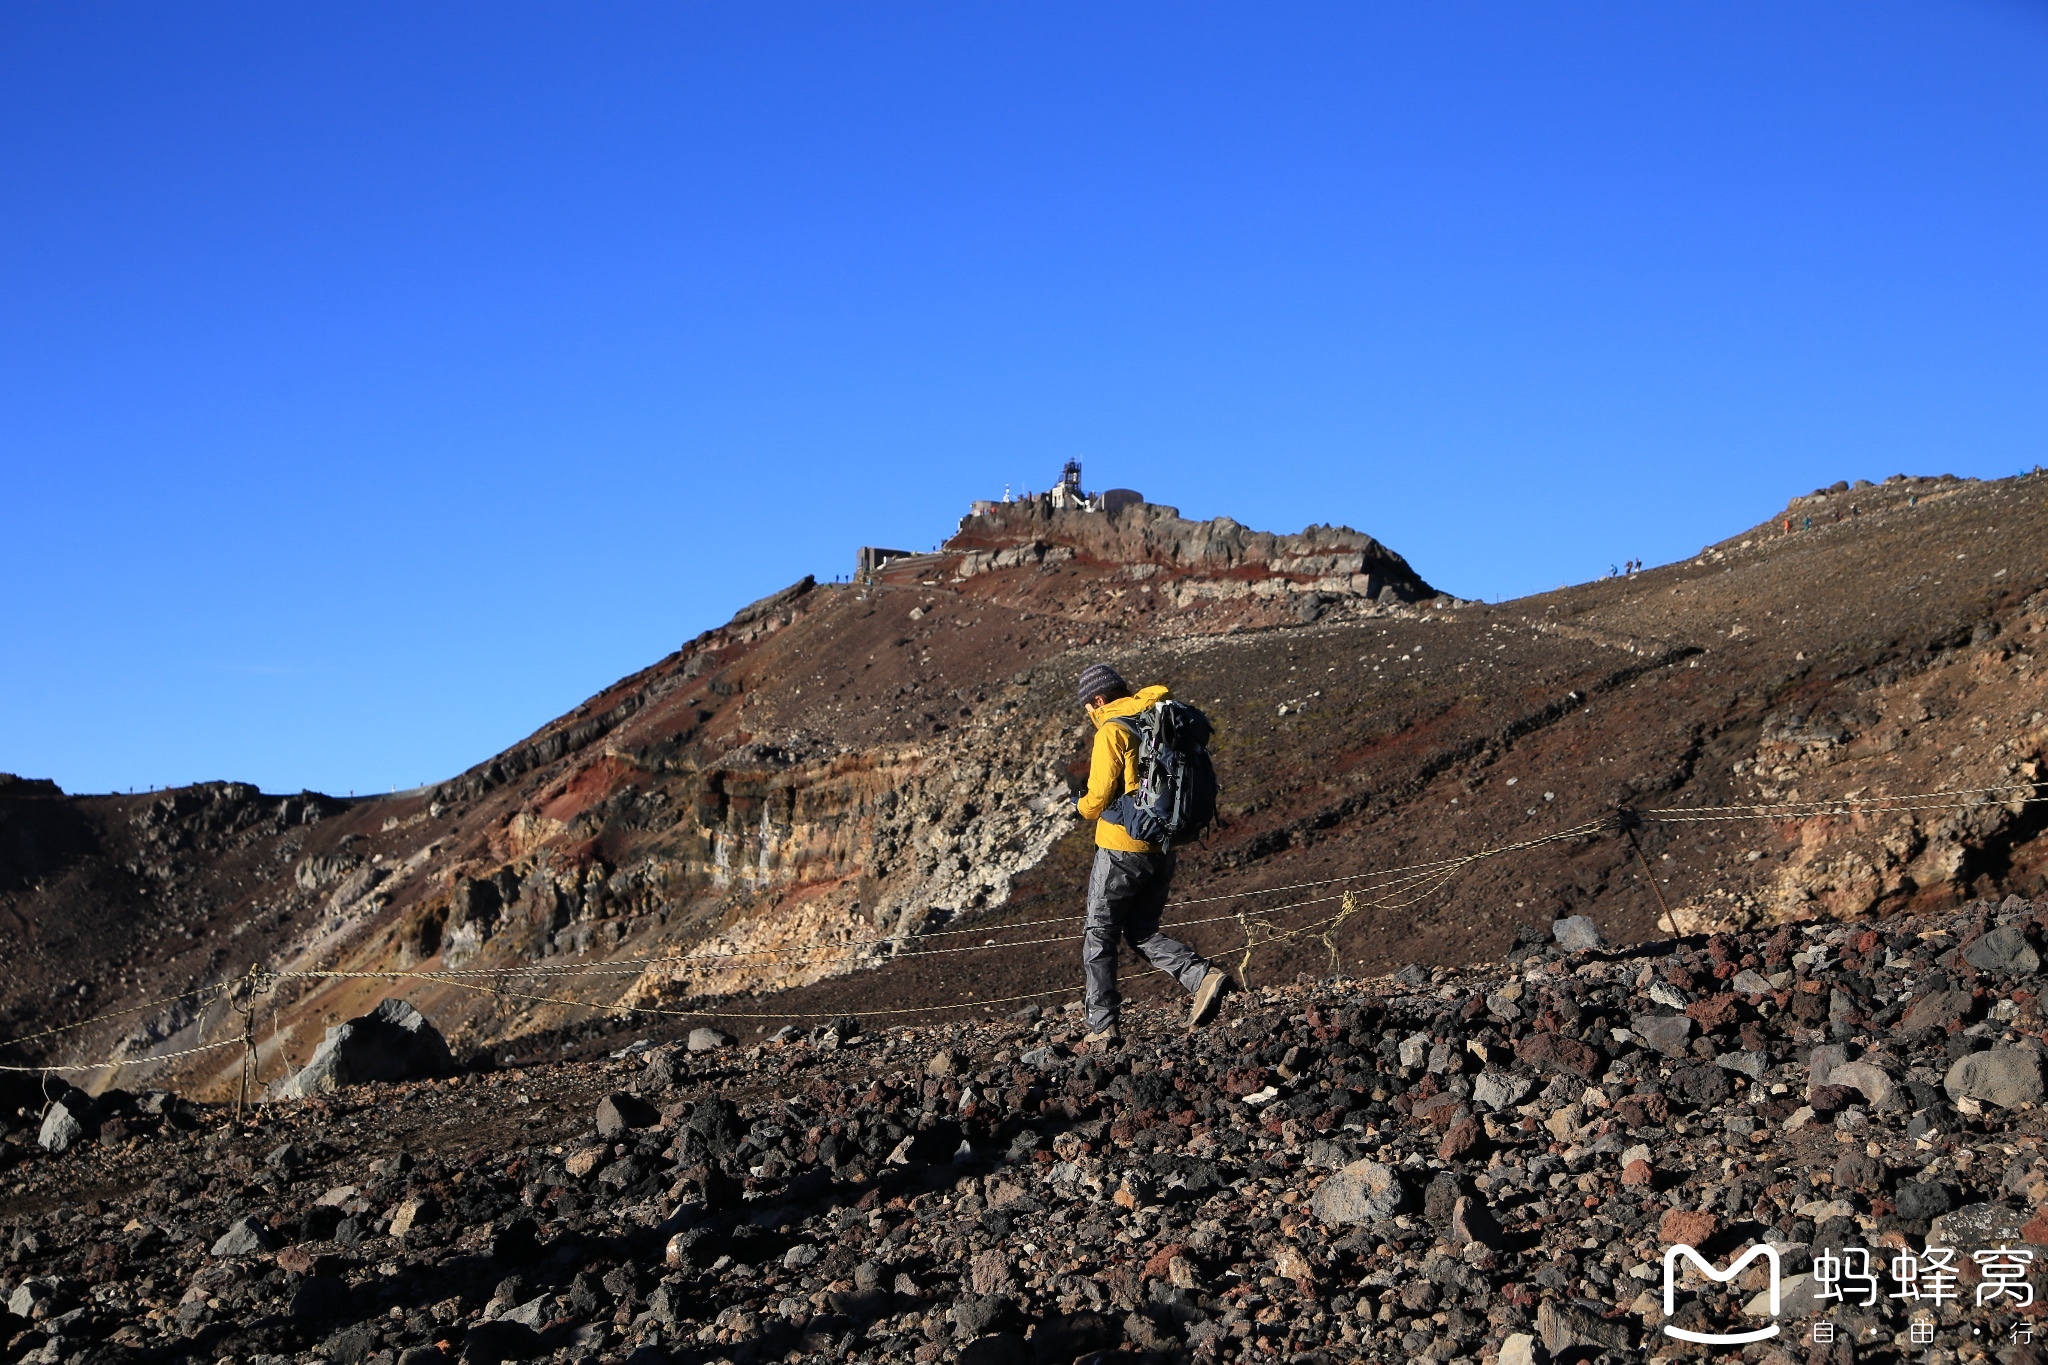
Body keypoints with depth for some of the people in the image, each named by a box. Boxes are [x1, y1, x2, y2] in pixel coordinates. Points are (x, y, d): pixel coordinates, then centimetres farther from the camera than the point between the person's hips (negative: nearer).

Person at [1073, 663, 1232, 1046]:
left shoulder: (1112, 732, -13)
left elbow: (1099, 799, -14)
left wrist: (1082, 806, 7)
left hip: (1121, 846, -7)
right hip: (1162, 846, 7)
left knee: (1099, 934, 6)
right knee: (1143, 932, 16)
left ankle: (1103, 1027, 6)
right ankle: (1202, 975, -6)